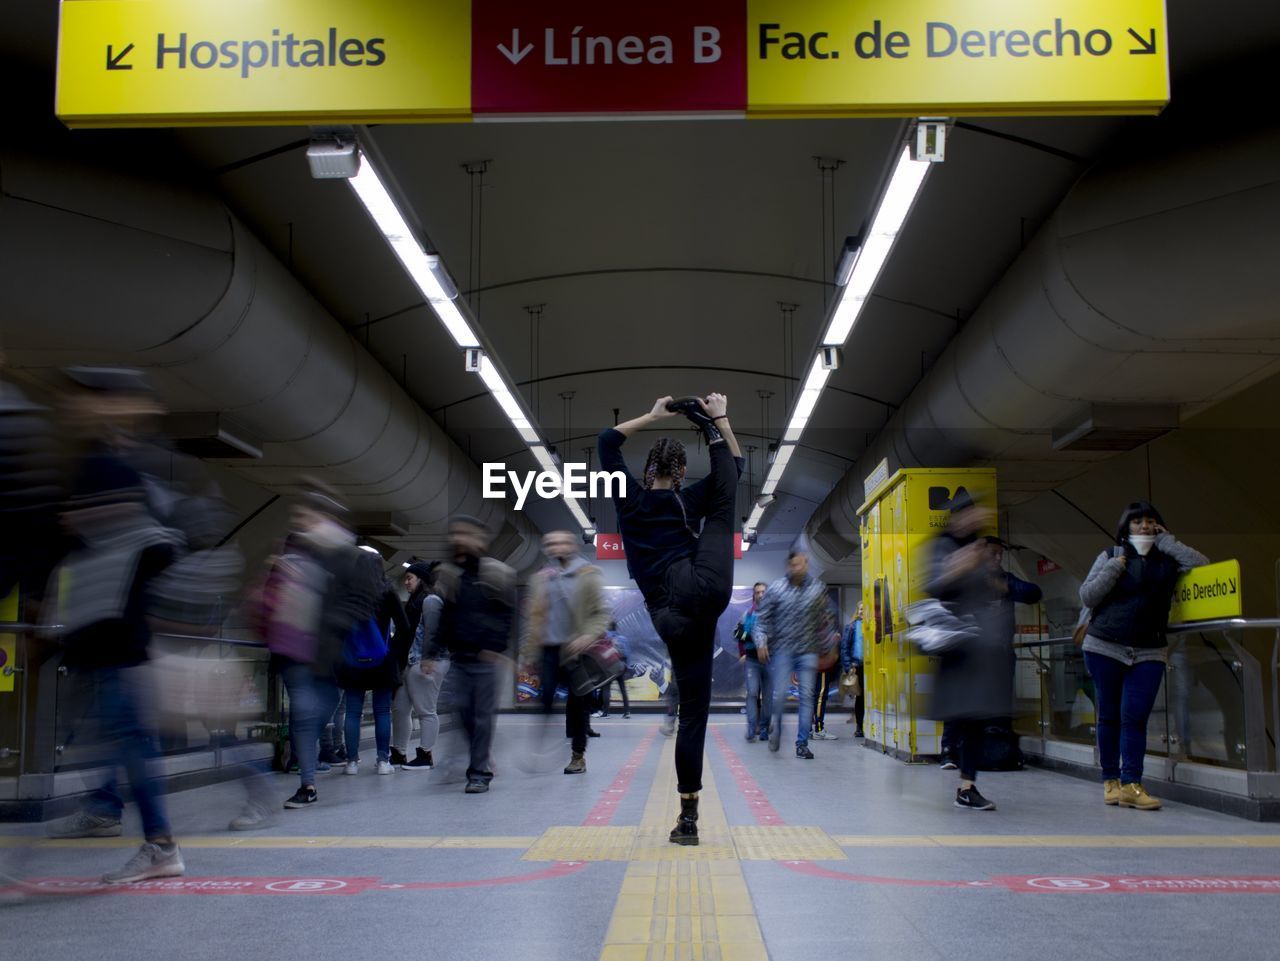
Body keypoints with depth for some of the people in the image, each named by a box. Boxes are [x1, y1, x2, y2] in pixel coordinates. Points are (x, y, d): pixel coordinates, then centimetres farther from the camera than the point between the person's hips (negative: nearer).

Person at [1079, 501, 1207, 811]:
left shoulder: (1167, 560, 10)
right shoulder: (1110, 556, 5)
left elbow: (1202, 566, -6)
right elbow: (1087, 596, 1)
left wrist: (1166, 541, -2)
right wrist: (1116, 566, -9)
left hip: (1149, 652, 1)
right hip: (1104, 648, -1)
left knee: (1135, 717, -6)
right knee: (1109, 716, 3)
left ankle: (1131, 784, -9)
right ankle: (1110, 780, 10)